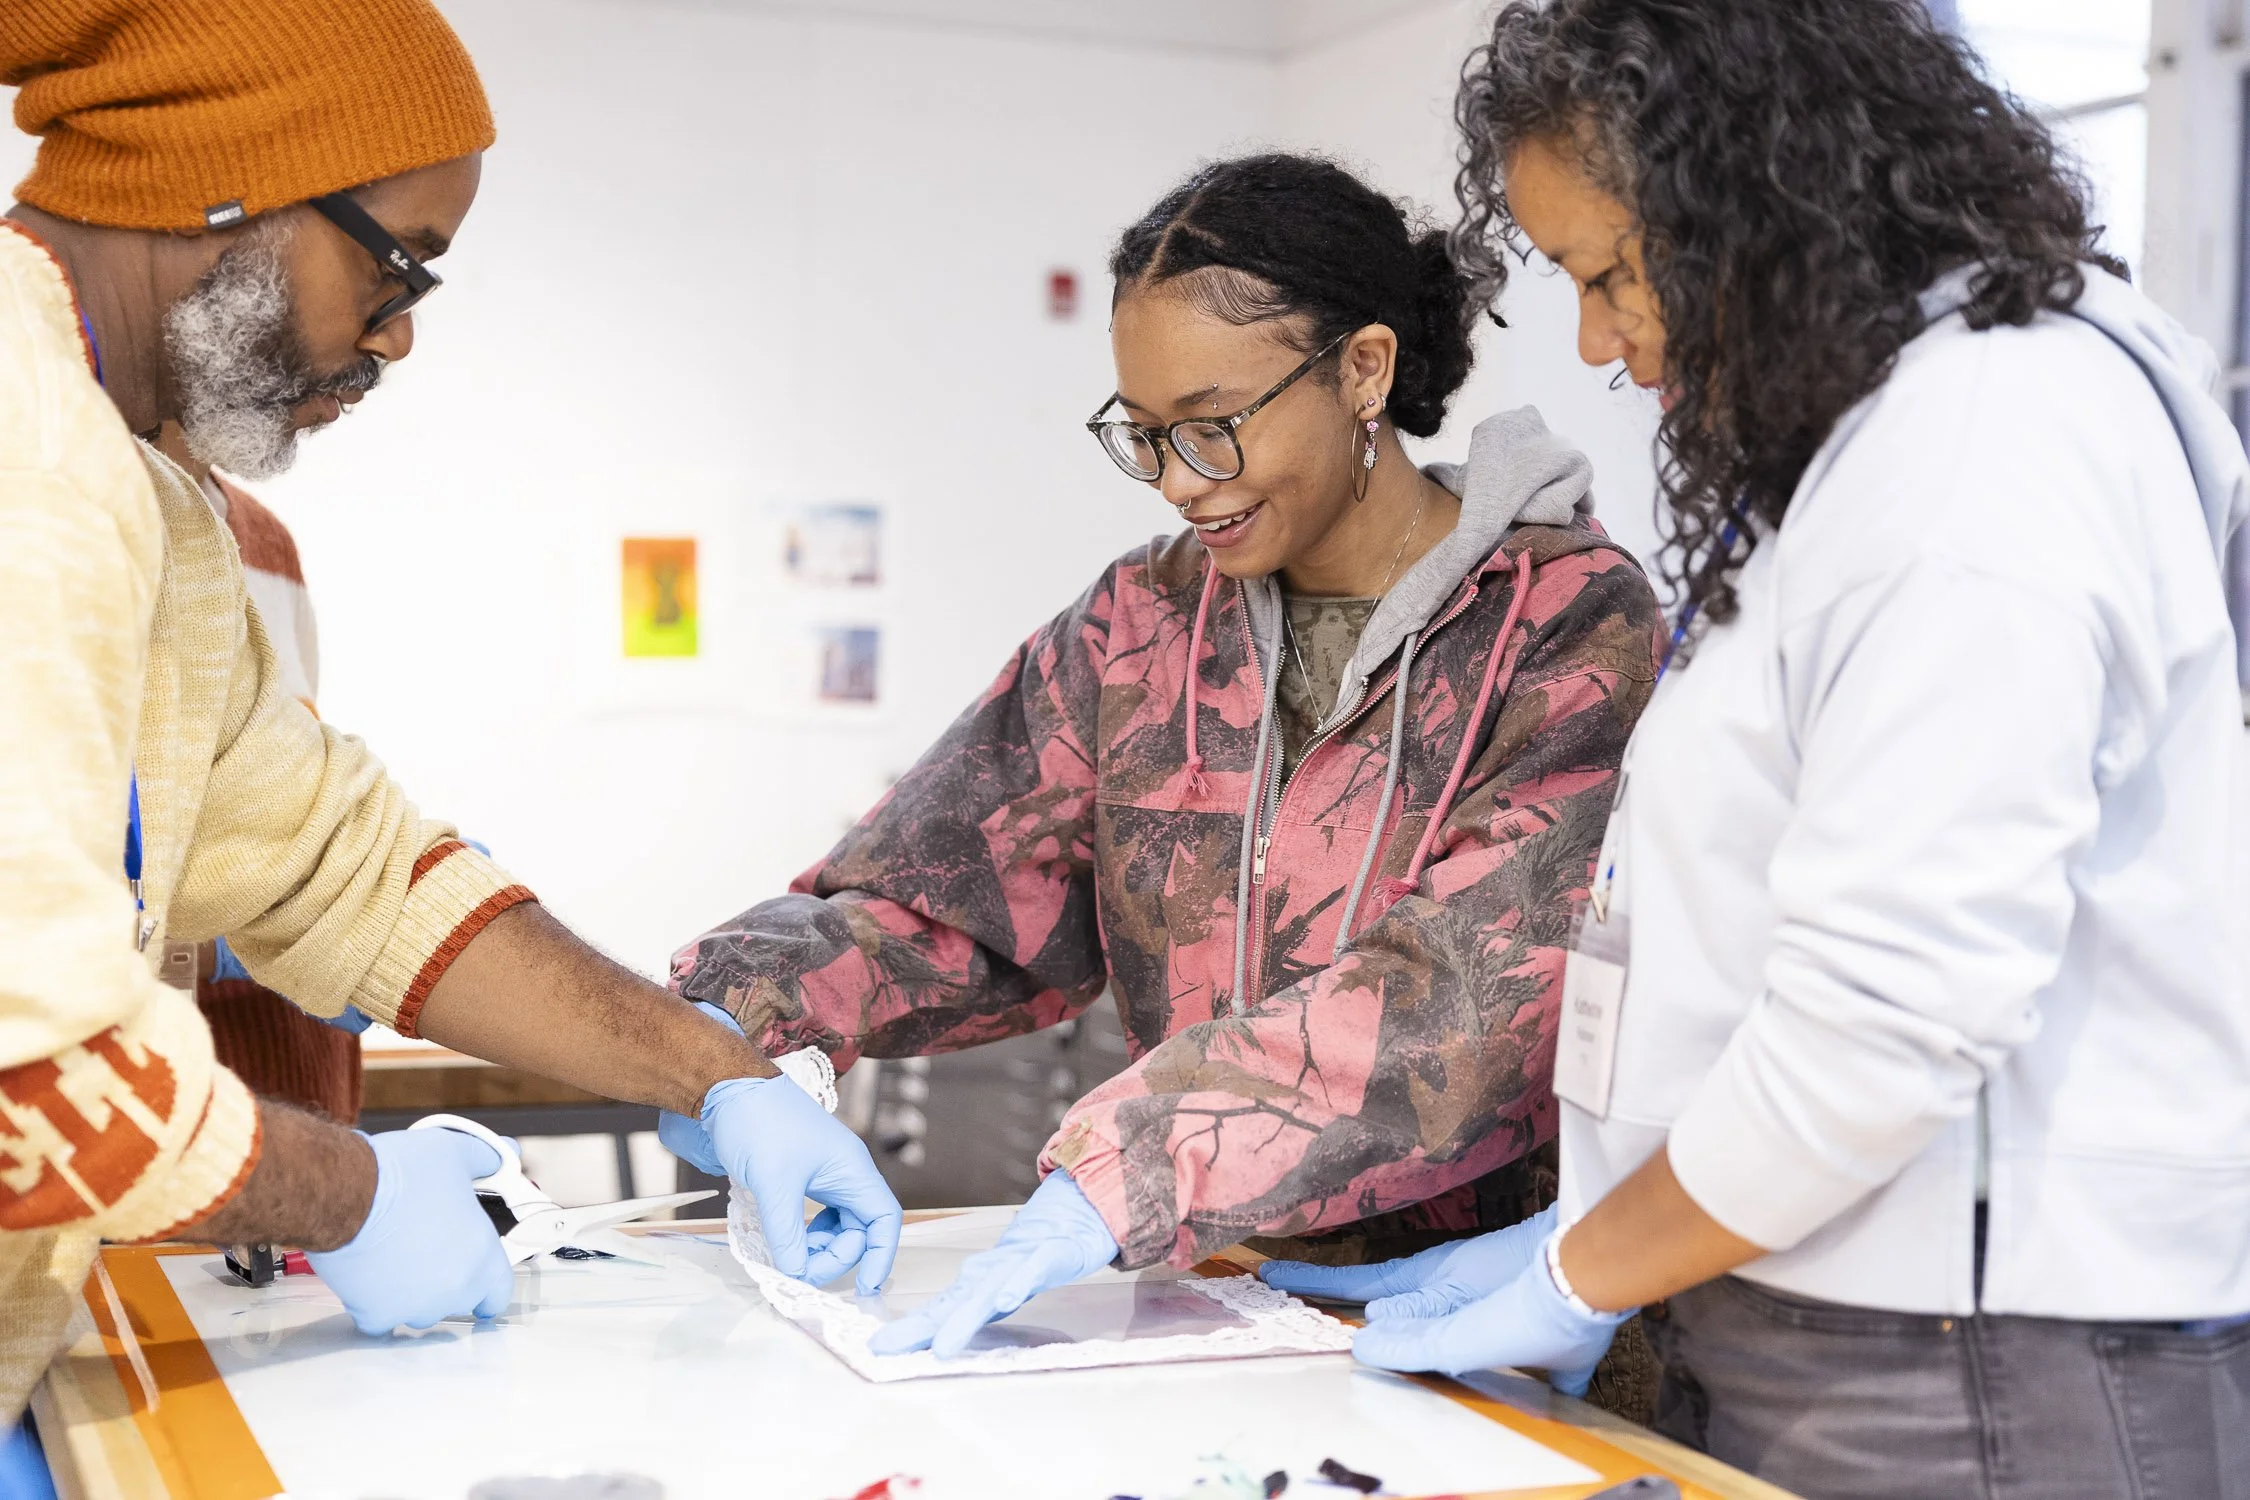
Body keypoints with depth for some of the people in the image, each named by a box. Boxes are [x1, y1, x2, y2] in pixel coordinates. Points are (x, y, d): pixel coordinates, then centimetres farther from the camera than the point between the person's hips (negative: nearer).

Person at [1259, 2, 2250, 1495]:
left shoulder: (1990, 434, -17)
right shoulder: (1856, 434, 13)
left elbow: (1891, 1009, -22)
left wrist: (1580, 1278, -10)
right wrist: (1593, 1234, 10)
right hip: (1786, 1342, 9)